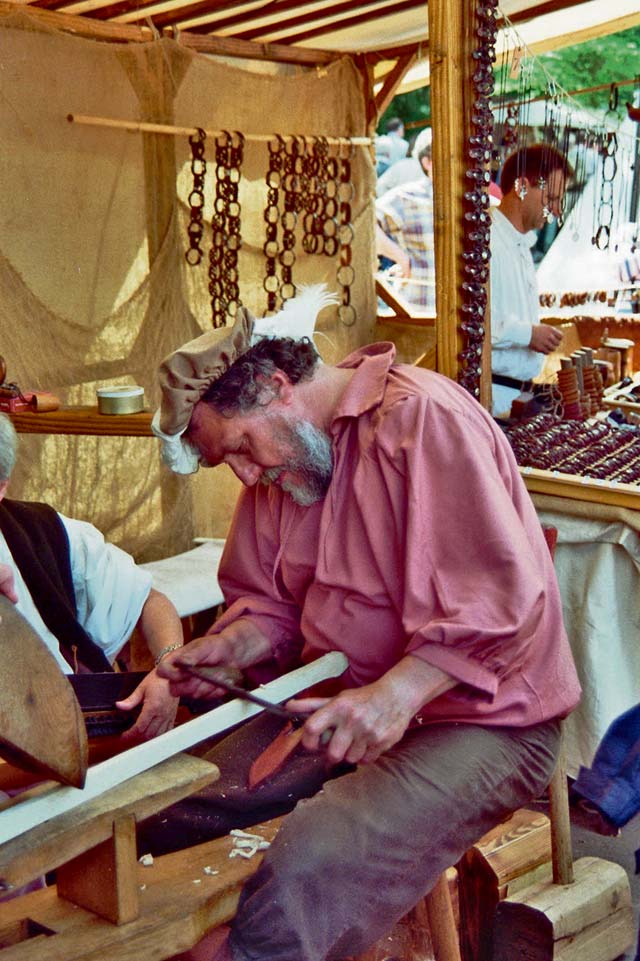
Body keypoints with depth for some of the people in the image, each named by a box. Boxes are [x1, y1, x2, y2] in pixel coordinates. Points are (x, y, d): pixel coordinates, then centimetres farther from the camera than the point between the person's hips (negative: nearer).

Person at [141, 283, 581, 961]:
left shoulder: (424, 418, -19)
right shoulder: (278, 462, 8)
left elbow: (502, 595, -25)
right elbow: (271, 605, 14)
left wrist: (395, 695, -34)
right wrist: (226, 648, -8)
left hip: (481, 720, -8)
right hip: (341, 704, 8)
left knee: (309, 867, -30)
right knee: (159, 806, -4)